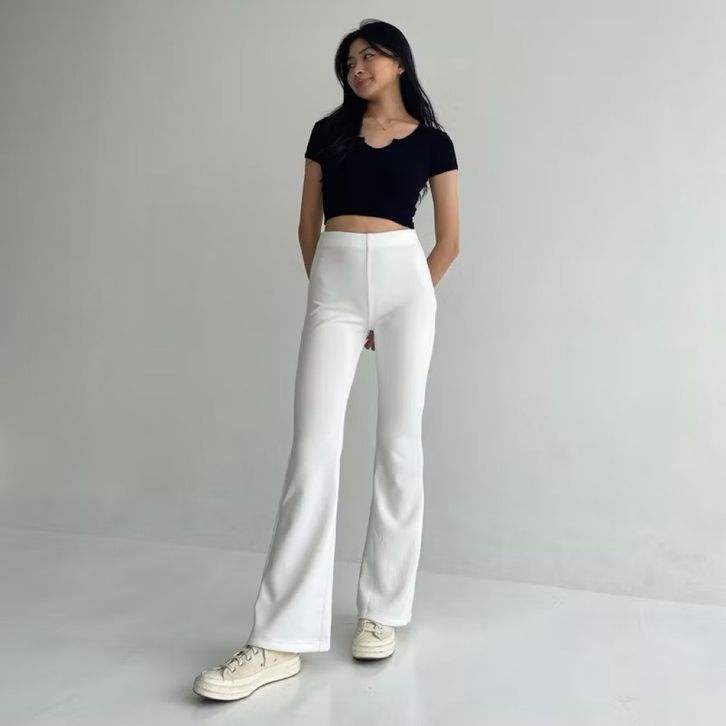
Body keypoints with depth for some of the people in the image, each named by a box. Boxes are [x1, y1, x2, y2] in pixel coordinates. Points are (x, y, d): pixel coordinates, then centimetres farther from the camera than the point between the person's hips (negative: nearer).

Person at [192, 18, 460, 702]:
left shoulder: (432, 141, 11)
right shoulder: (328, 132, 16)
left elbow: (448, 240, 12)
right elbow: (308, 225, 16)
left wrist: (409, 298, 9)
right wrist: (334, 295, 10)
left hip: (403, 281, 0)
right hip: (333, 286, 1)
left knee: (398, 446, -1)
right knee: (313, 451, -9)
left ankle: (381, 611, 13)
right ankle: (280, 641, -7)